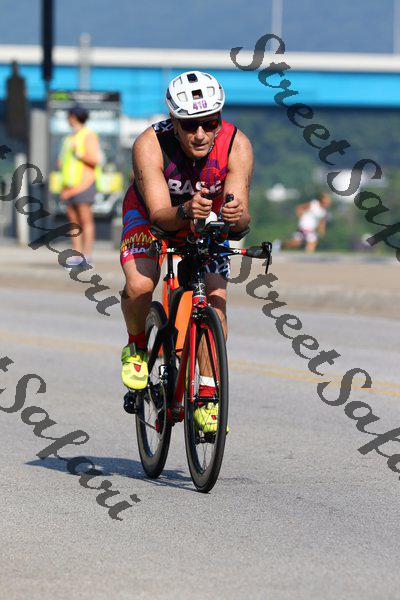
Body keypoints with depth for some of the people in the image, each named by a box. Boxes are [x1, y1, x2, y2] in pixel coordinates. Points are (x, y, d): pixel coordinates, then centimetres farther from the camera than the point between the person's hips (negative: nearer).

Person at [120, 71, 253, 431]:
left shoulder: (237, 146, -31)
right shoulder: (150, 145, -35)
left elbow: (242, 216, -35)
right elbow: (160, 214, -41)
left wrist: (237, 216, -58)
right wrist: (185, 212, -62)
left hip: (207, 222, 2)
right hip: (150, 216, -2)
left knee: (215, 298, -16)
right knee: (139, 285, -27)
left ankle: (207, 398, -4)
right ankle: (136, 347, 5)